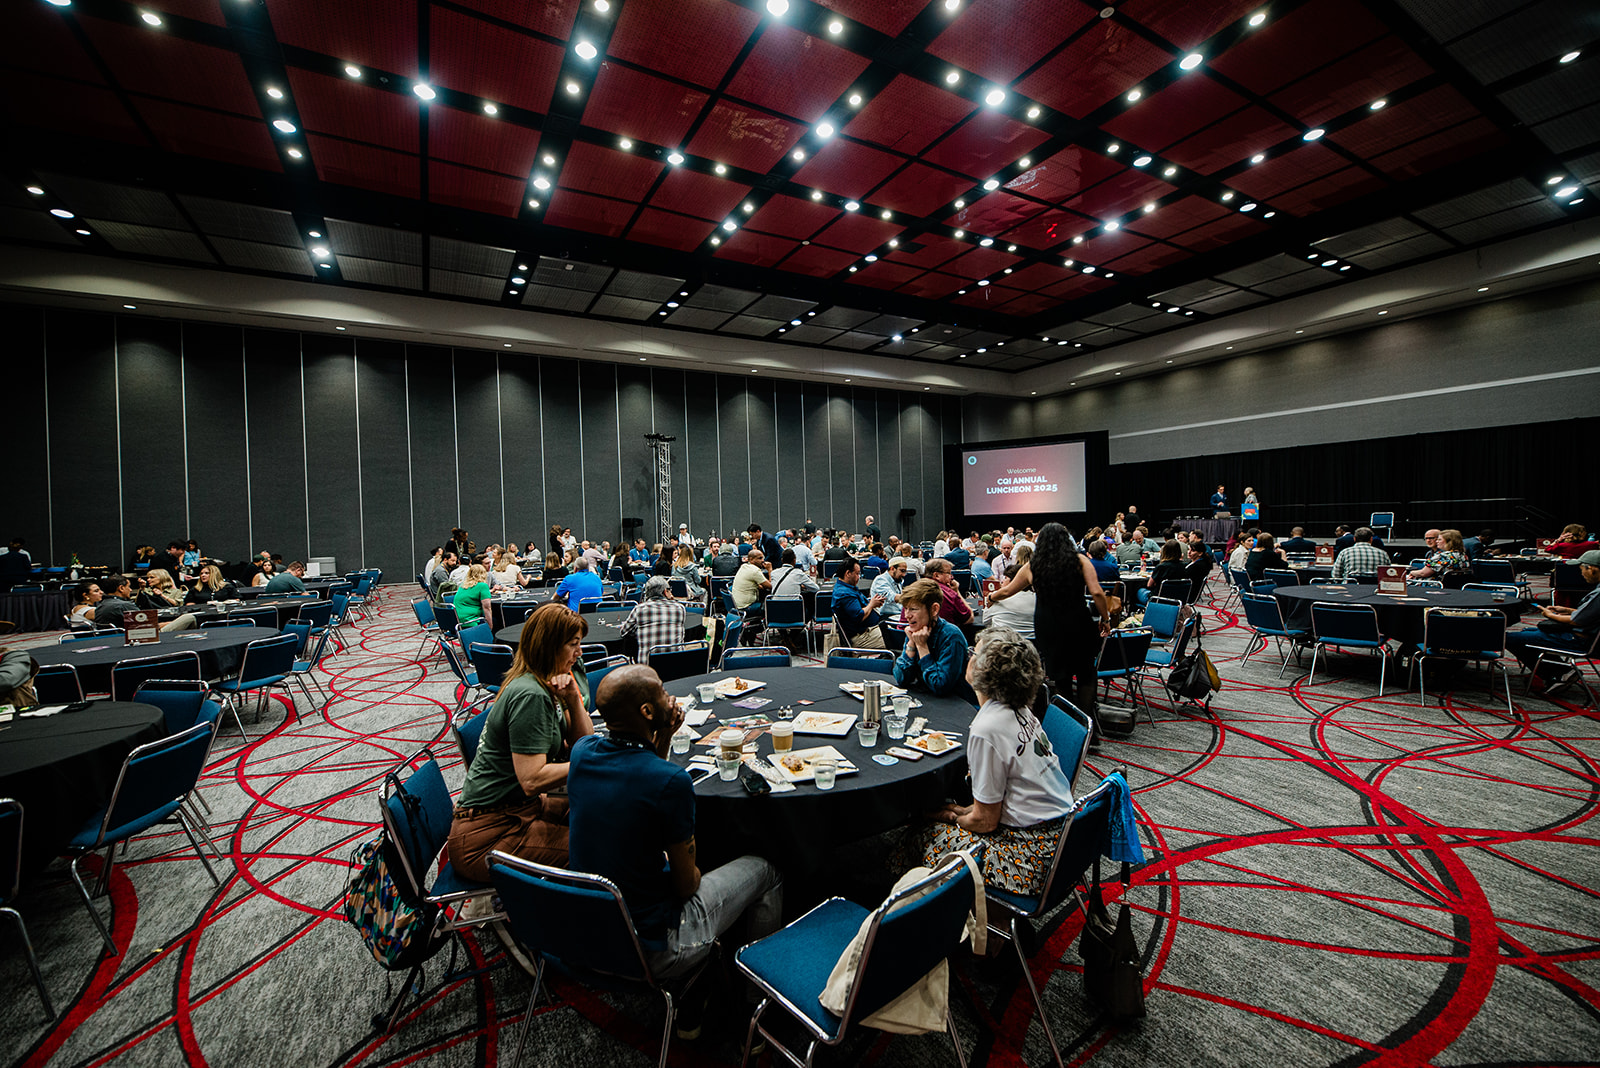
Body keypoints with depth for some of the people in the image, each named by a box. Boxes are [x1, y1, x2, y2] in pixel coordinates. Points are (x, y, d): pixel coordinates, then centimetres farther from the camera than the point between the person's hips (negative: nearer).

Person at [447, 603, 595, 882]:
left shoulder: (544, 685, 5)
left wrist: (573, 700, -9)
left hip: (518, 808, 10)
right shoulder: (530, 696, -24)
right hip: (485, 835, -10)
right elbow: (532, 780, -28)